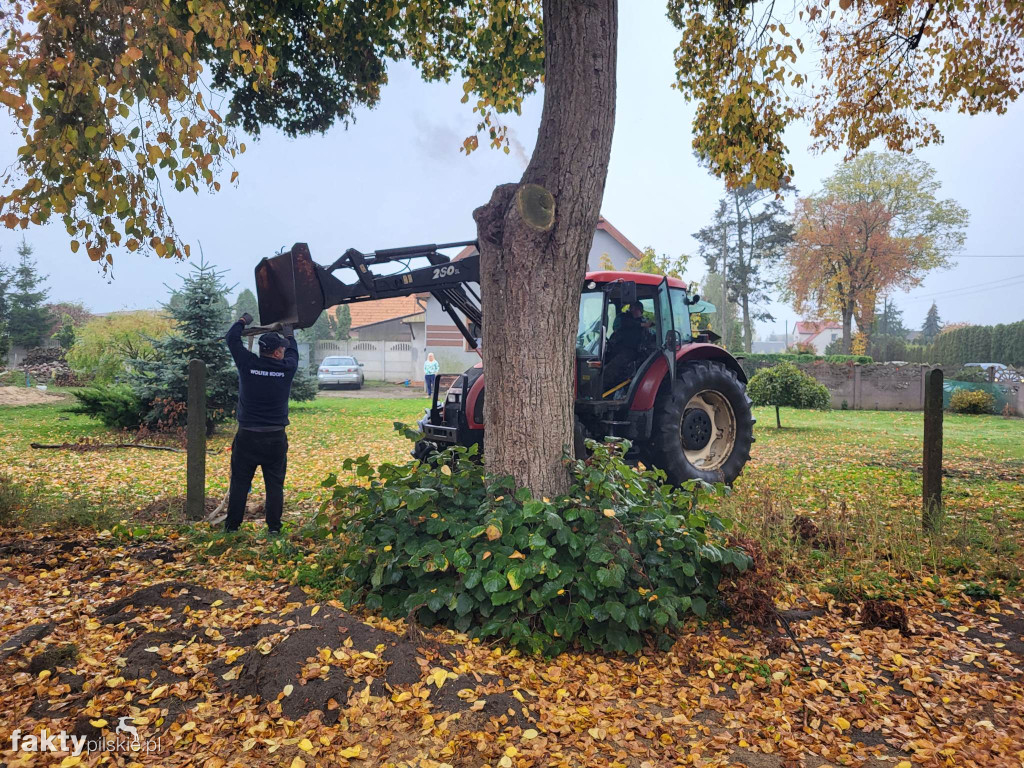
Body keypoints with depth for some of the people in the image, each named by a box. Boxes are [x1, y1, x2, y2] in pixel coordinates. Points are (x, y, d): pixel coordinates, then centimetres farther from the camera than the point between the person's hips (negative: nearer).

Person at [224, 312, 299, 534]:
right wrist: (289, 334, 36)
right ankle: (274, 527, 9)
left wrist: (242, 321, 27)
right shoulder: (286, 369, -7)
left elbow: (232, 339, 10)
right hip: (276, 439, 0)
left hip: (247, 437, 0)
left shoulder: (248, 364, -7)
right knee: (275, 484, 7)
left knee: (239, 482, 9)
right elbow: (293, 352, 18)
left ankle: (232, 525, 15)